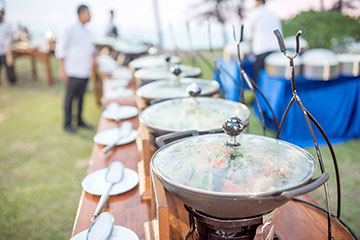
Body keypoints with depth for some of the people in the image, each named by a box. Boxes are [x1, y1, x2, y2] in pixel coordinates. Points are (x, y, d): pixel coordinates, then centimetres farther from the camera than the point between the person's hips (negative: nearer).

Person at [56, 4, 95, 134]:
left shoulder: (87, 32, 15)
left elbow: (91, 48, 27)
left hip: (85, 71, 7)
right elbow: (61, 49, -8)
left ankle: (80, 120, 25)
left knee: (81, 97, 13)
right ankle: (67, 124, 10)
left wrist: (93, 57, 6)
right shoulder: (70, 30, -7)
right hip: (74, 71, -7)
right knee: (70, 97, 0)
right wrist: (62, 69, -13)